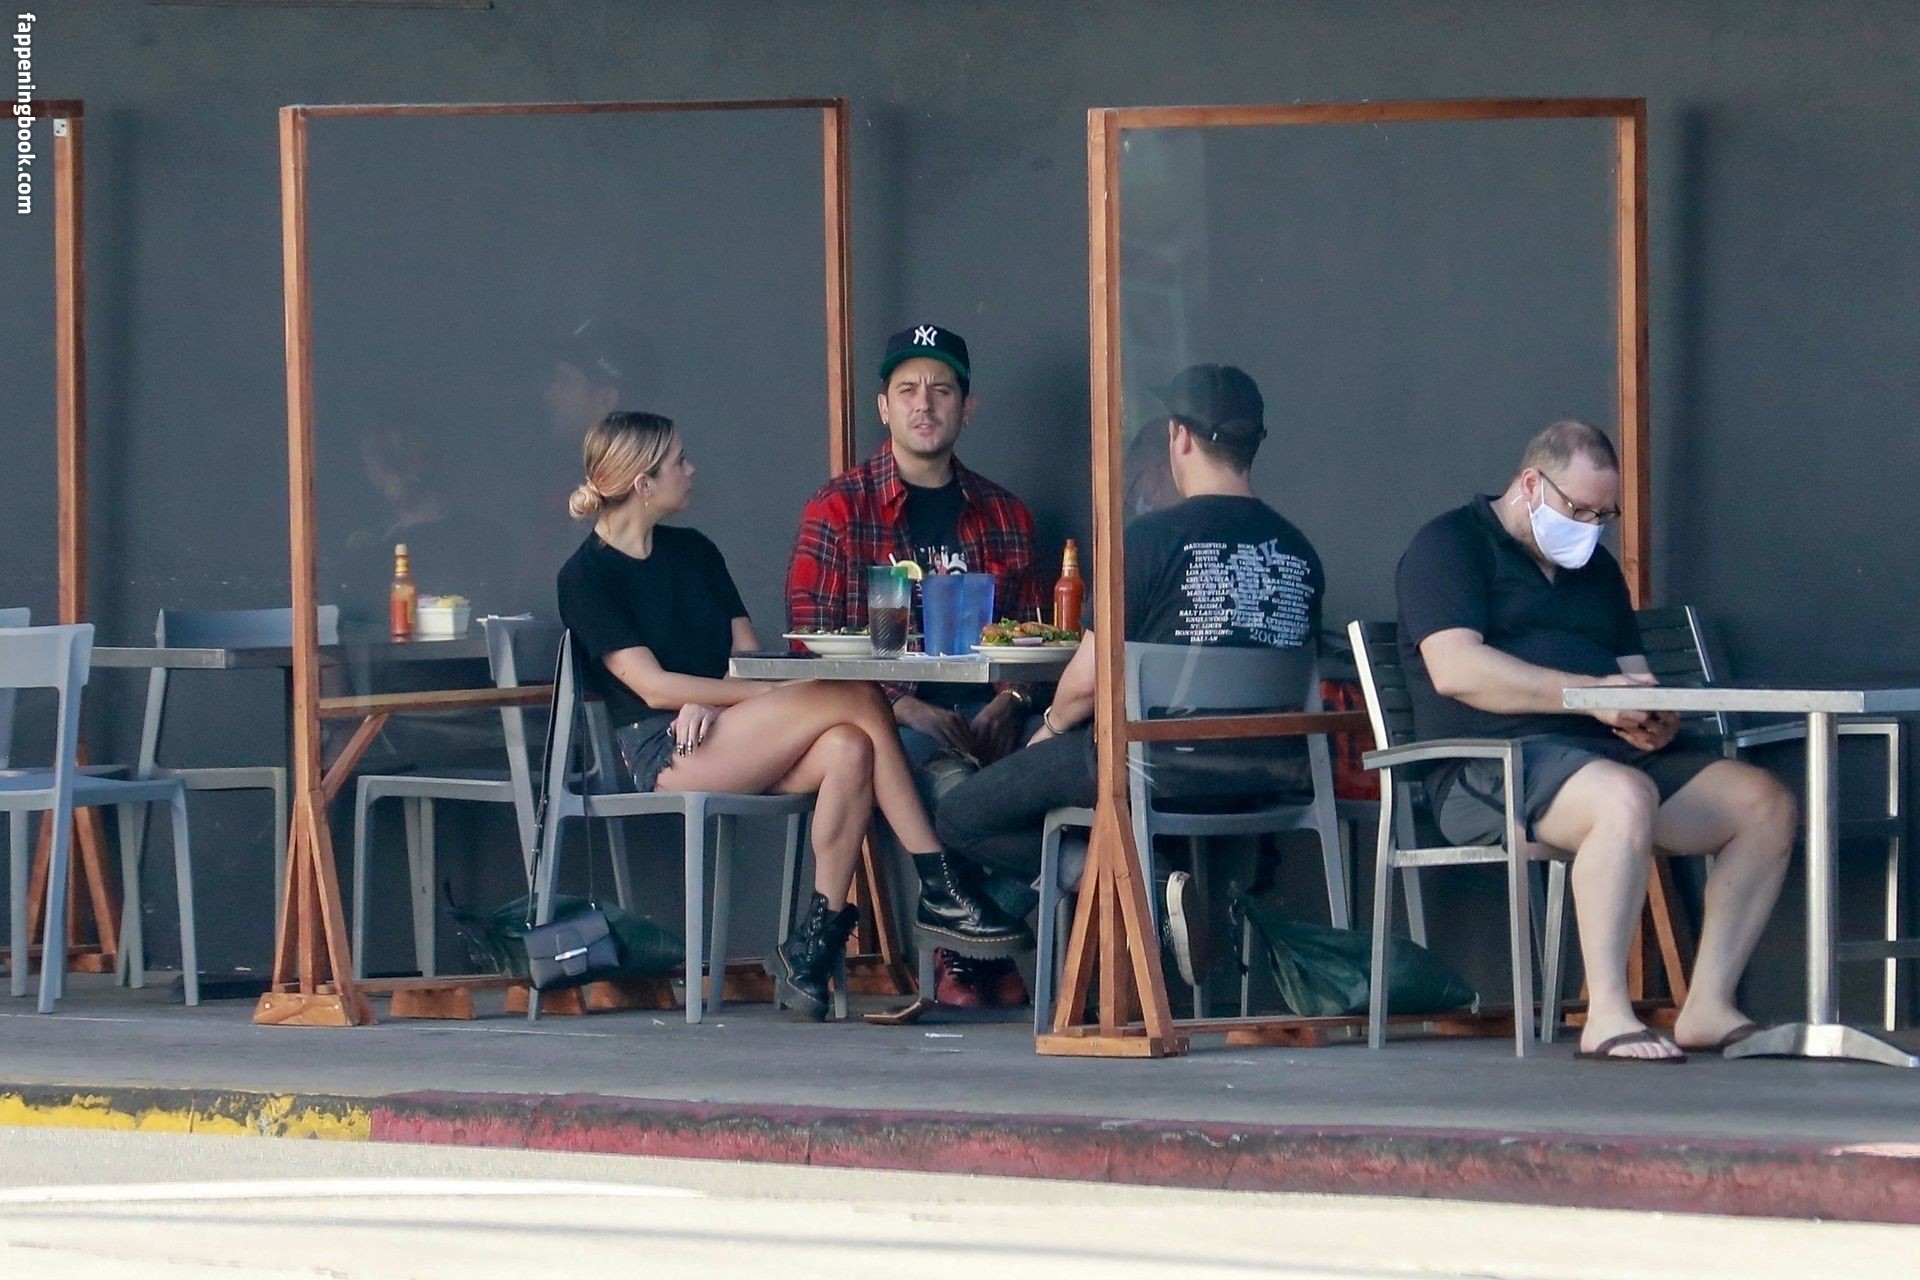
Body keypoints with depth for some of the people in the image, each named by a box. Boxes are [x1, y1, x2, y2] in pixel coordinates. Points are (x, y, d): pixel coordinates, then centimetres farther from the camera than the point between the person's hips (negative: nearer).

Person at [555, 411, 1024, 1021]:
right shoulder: (586, 577, -2)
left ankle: (813, 946, -26)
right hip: (660, 755, -7)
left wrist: (707, 705, -11)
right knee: (857, 698, -23)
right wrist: (783, 695, -17)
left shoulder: (694, 553, 20)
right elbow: (653, 686, -12)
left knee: (848, 751, -28)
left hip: (720, 740, 7)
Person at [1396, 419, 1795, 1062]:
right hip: (1490, 768, -8)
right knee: (1626, 799, -39)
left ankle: (1708, 1006, -13)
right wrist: (1593, 694, -20)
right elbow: (1454, 668, -16)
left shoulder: (1595, 568, 26)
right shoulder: (1451, 545, 0)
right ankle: (1606, 1015, -36)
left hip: (1612, 755, 8)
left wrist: (1655, 719, -5)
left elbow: (1634, 674, 23)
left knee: (1764, 802, -10)